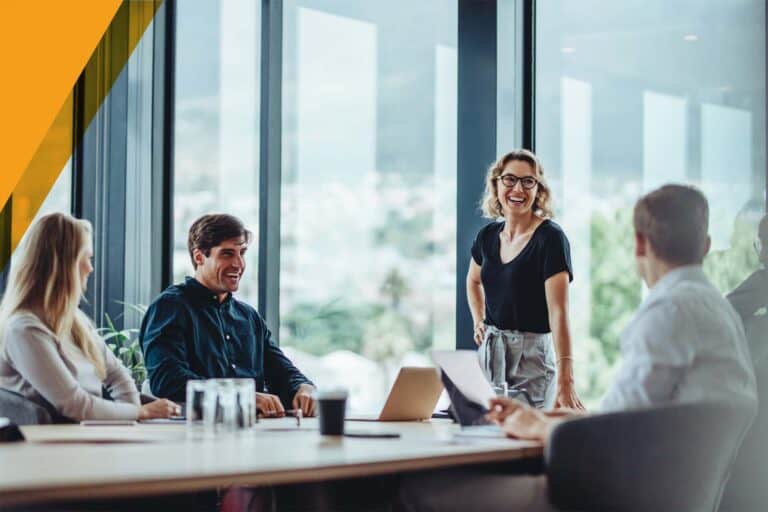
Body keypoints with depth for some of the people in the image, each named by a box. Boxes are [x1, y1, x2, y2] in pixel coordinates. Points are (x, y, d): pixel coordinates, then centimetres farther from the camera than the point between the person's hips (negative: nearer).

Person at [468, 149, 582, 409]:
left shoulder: (550, 238, -14)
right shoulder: (488, 235, 6)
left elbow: (558, 312, -24)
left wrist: (565, 381, -32)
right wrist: (478, 322, 11)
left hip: (531, 355, -6)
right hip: (489, 352, 6)